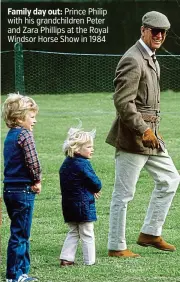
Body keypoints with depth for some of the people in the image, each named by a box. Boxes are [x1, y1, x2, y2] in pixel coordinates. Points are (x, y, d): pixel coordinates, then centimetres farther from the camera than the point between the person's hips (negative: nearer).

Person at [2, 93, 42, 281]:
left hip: (9, 189, 9)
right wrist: (37, 180, -3)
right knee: (19, 234, -3)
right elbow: (32, 161, -20)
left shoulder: (10, 136, 13)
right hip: (23, 190, -9)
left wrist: (33, 181, 5)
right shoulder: (24, 135, -14)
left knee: (21, 233, 16)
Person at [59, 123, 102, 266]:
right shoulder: (83, 164, -17)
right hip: (84, 205, -8)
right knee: (87, 234, 2)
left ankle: (66, 258, 8)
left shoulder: (66, 164, 10)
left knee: (73, 233, 15)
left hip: (68, 205, 8)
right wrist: (97, 189, 10)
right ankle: (90, 260, 6)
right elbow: (96, 183, -16)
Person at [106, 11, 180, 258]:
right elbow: (122, 101, -23)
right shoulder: (133, 61, -17)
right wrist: (143, 130, -22)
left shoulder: (151, 59, 16)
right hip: (132, 136, -10)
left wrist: (151, 129, 18)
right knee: (123, 194, -3)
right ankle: (116, 247, 4)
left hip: (150, 133, 10)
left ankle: (150, 233, 21)